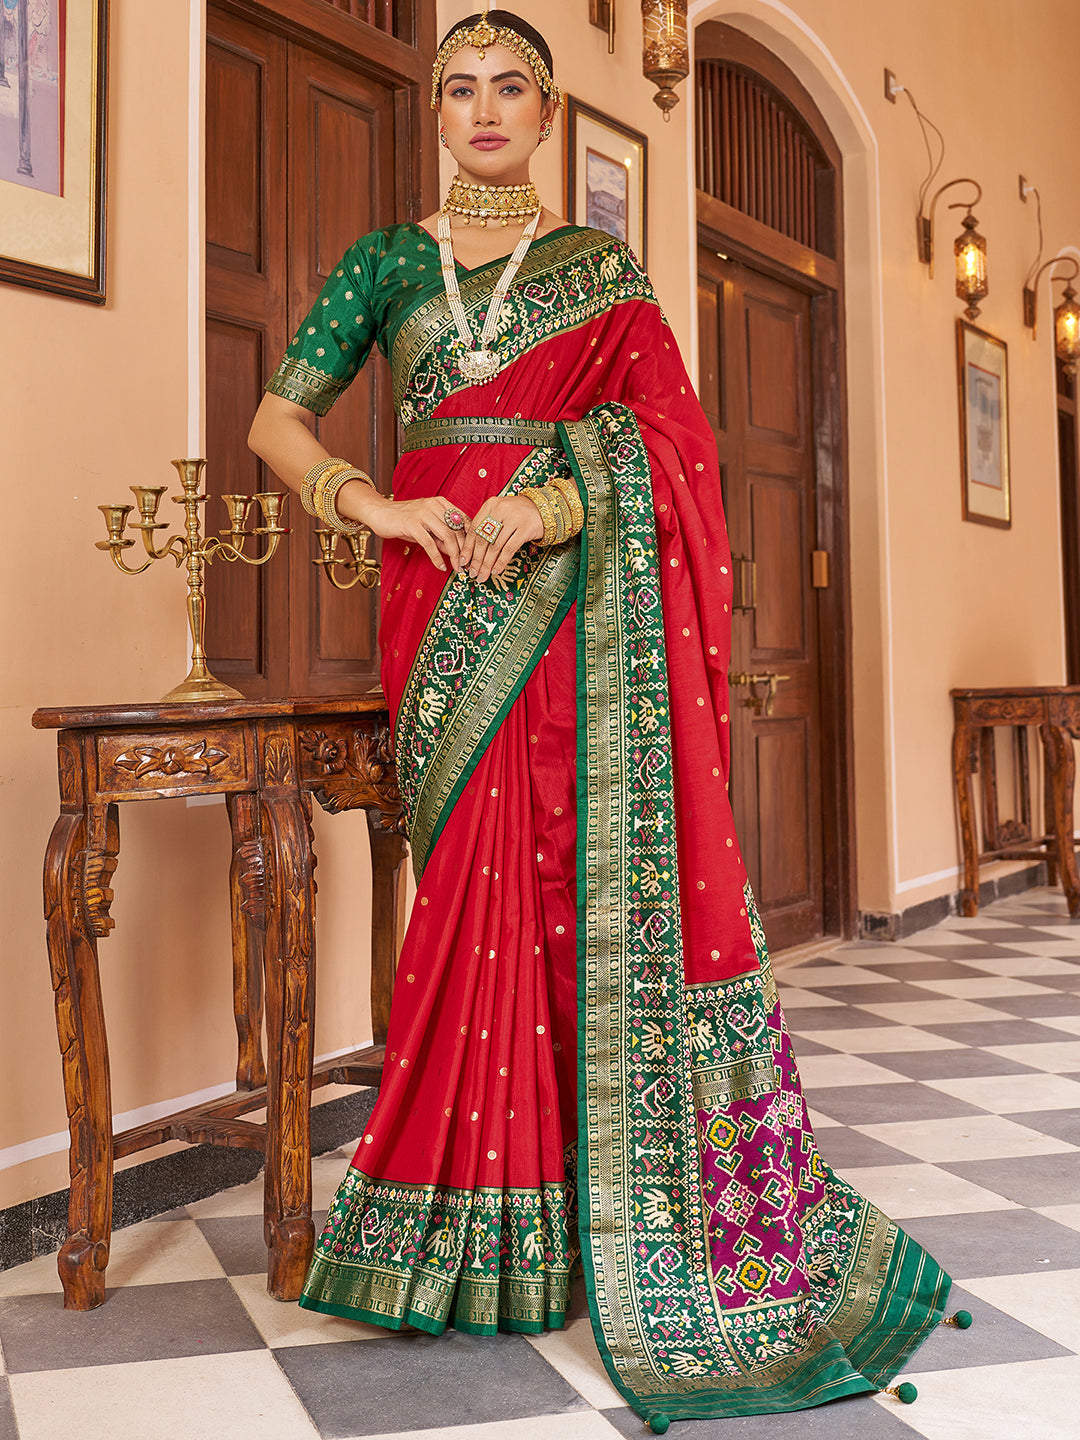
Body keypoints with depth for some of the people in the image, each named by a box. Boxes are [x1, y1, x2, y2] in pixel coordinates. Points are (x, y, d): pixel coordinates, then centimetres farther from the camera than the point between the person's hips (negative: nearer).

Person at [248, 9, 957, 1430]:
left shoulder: (603, 265, 14)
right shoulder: (387, 261, 16)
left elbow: (669, 432, 0)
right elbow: (276, 418, 10)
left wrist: (554, 498, -18)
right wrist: (373, 503, -8)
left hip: (583, 597, 0)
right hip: (449, 598, 1)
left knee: (607, 862, -8)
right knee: (486, 874, -4)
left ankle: (643, 1196, 6)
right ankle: (496, 1220, 10)